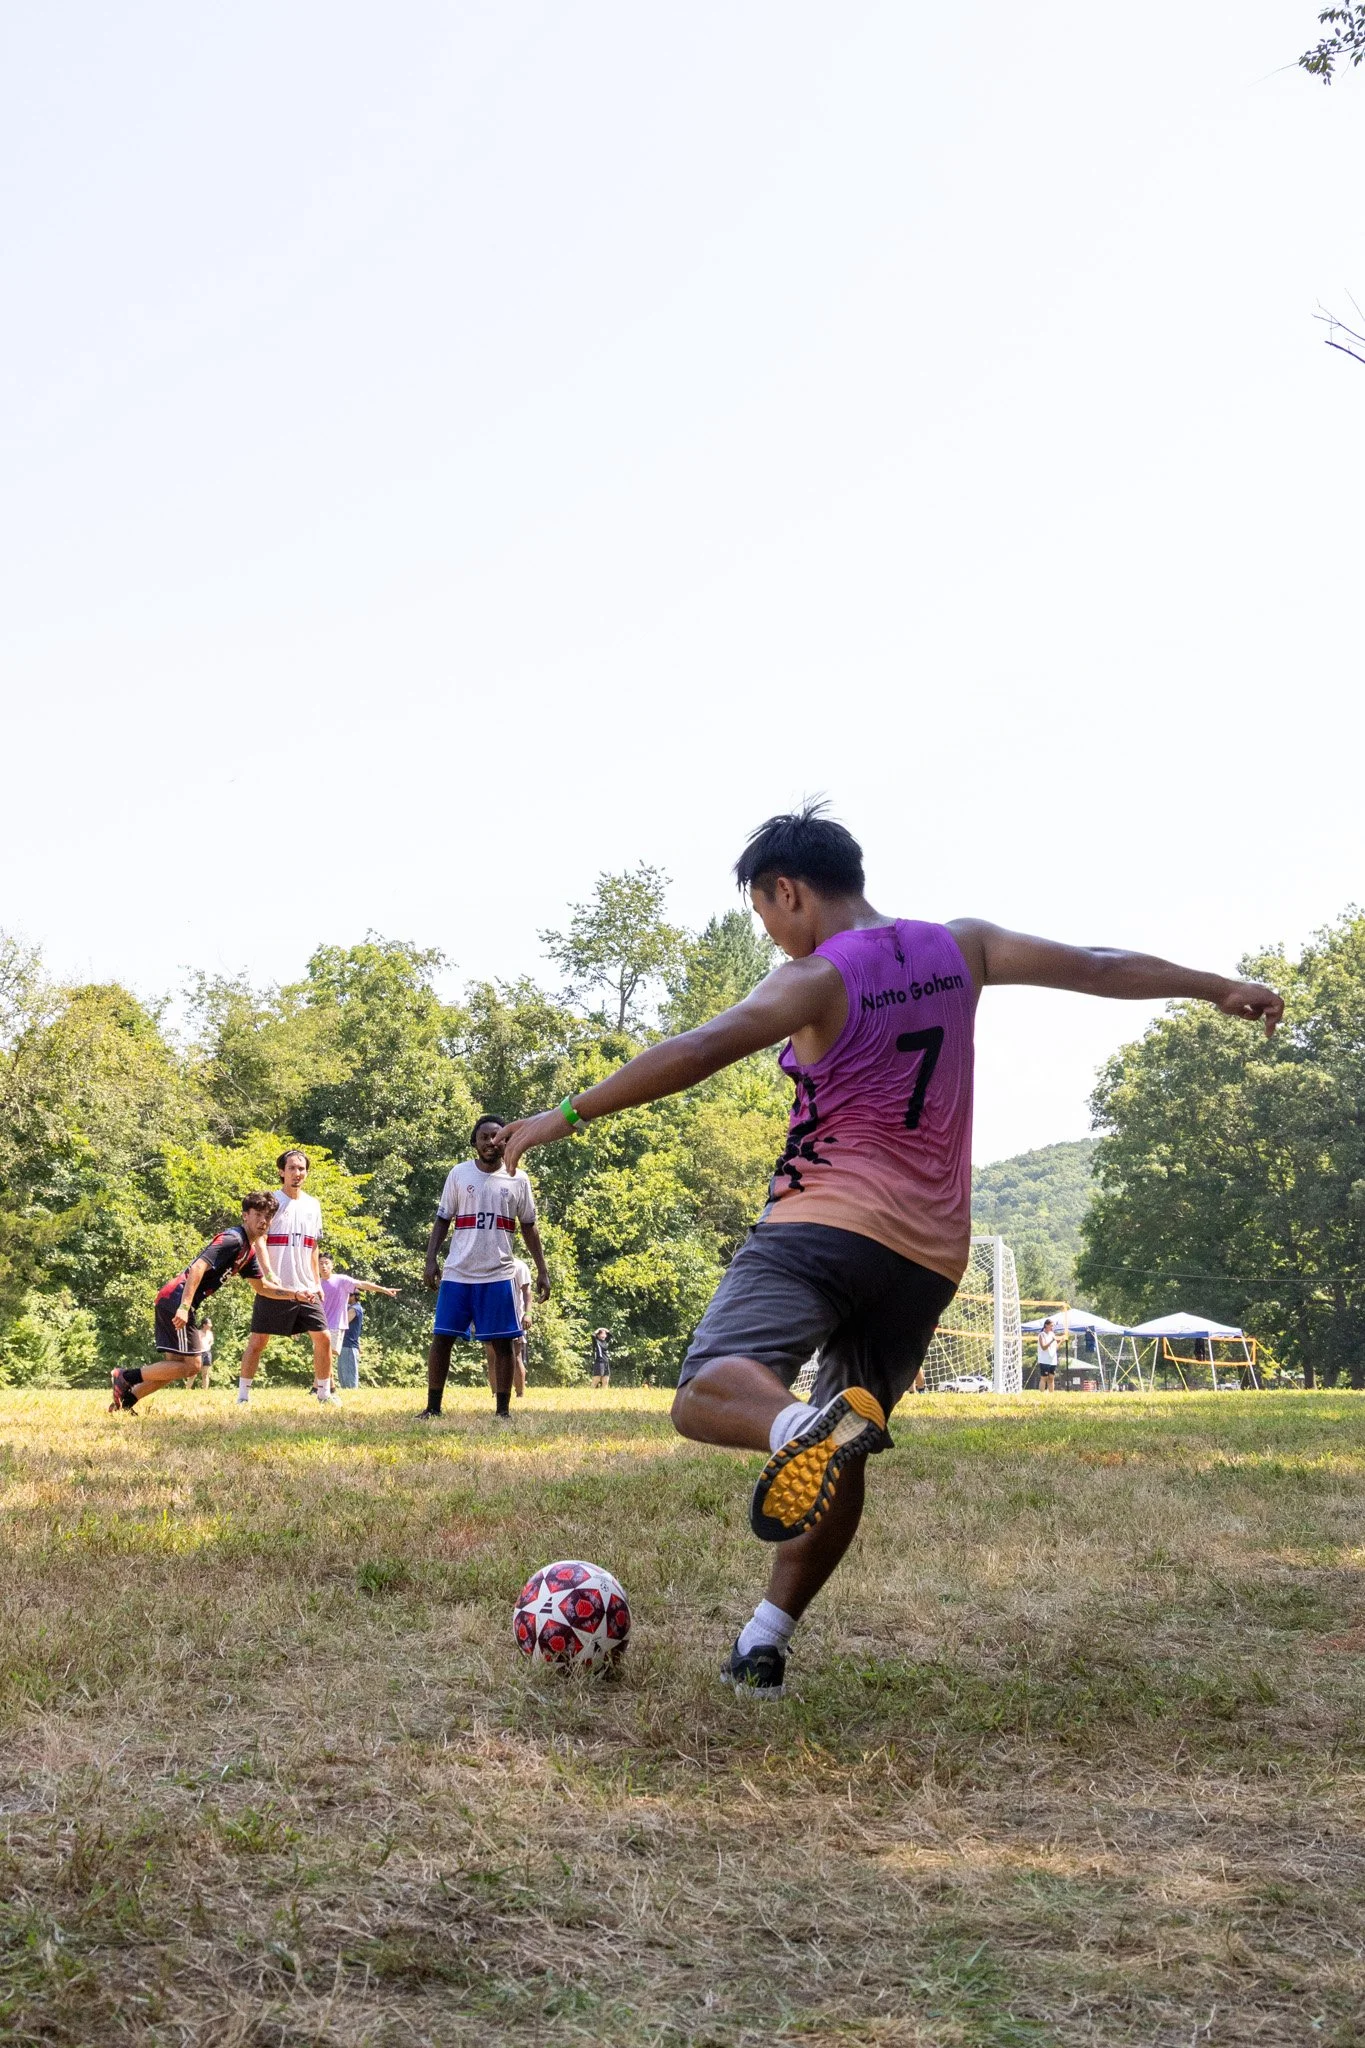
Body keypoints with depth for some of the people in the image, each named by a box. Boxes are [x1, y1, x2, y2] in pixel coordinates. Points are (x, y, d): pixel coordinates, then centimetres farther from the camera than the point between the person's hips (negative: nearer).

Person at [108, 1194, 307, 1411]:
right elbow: (198, 1267, -25)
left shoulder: (249, 1251, 17)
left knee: (175, 1365, 14)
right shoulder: (232, 1239, -14)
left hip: (170, 1302, 10)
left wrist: (294, 1295, 18)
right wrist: (184, 1307, -31)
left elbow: (262, 1287, 28)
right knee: (192, 1365, -6)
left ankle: (125, 1400, 14)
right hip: (178, 1301, -10)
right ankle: (125, 1376, -5)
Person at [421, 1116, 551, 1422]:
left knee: (502, 1343, 0)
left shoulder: (517, 1180, 4)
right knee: (442, 1338, 0)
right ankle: (433, 1407, 8)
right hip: (457, 1273, 0)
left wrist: (542, 1271, 4)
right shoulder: (459, 1174, 3)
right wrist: (431, 1259, -5)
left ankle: (503, 1409, 7)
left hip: (499, 1276, 0)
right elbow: (442, 1219, 7)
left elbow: (528, 1227, 9)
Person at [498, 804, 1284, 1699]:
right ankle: (765, 1641, 13)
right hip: (931, 1254, 7)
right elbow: (1099, 967, 16)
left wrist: (568, 1114, -17)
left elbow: (696, 1053, -19)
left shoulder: (818, 979, -6)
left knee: (710, 1393, -20)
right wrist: (1220, 989, 29)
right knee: (842, 1461, 17)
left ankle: (805, 1426, -50)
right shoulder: (958, 949, 11)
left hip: (826, 1219, -6)